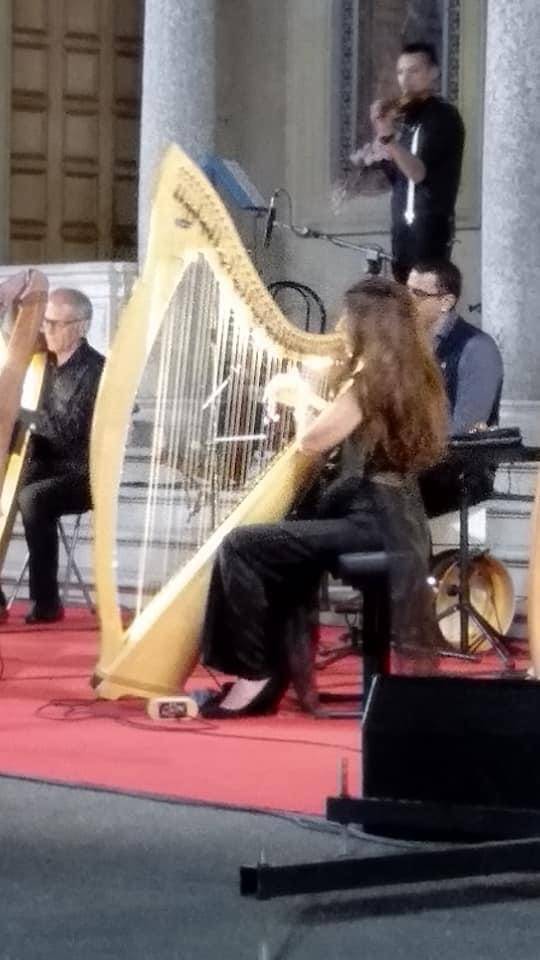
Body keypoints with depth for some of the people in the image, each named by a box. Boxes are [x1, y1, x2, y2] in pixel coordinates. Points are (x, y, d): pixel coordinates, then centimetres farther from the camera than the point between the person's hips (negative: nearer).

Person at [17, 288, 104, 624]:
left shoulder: (96, 370, -15)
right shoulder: (45, 363, 7)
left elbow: (70, 434, -23)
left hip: (81, 475, -8)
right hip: (45, 468, 8)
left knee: (33, 499, -32)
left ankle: (46, 602, -25)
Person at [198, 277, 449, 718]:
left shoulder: (372, 380, -15)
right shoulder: (410, 375, 12)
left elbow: (311, 441, -9)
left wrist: (301, 398, 9)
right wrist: (310, 400, 25)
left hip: (371, 522, -10)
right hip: (394, 520, 10)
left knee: (240, 548, -12)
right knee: (279, 553, 23)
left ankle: (253, 677, -7)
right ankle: (276, 675, 18)